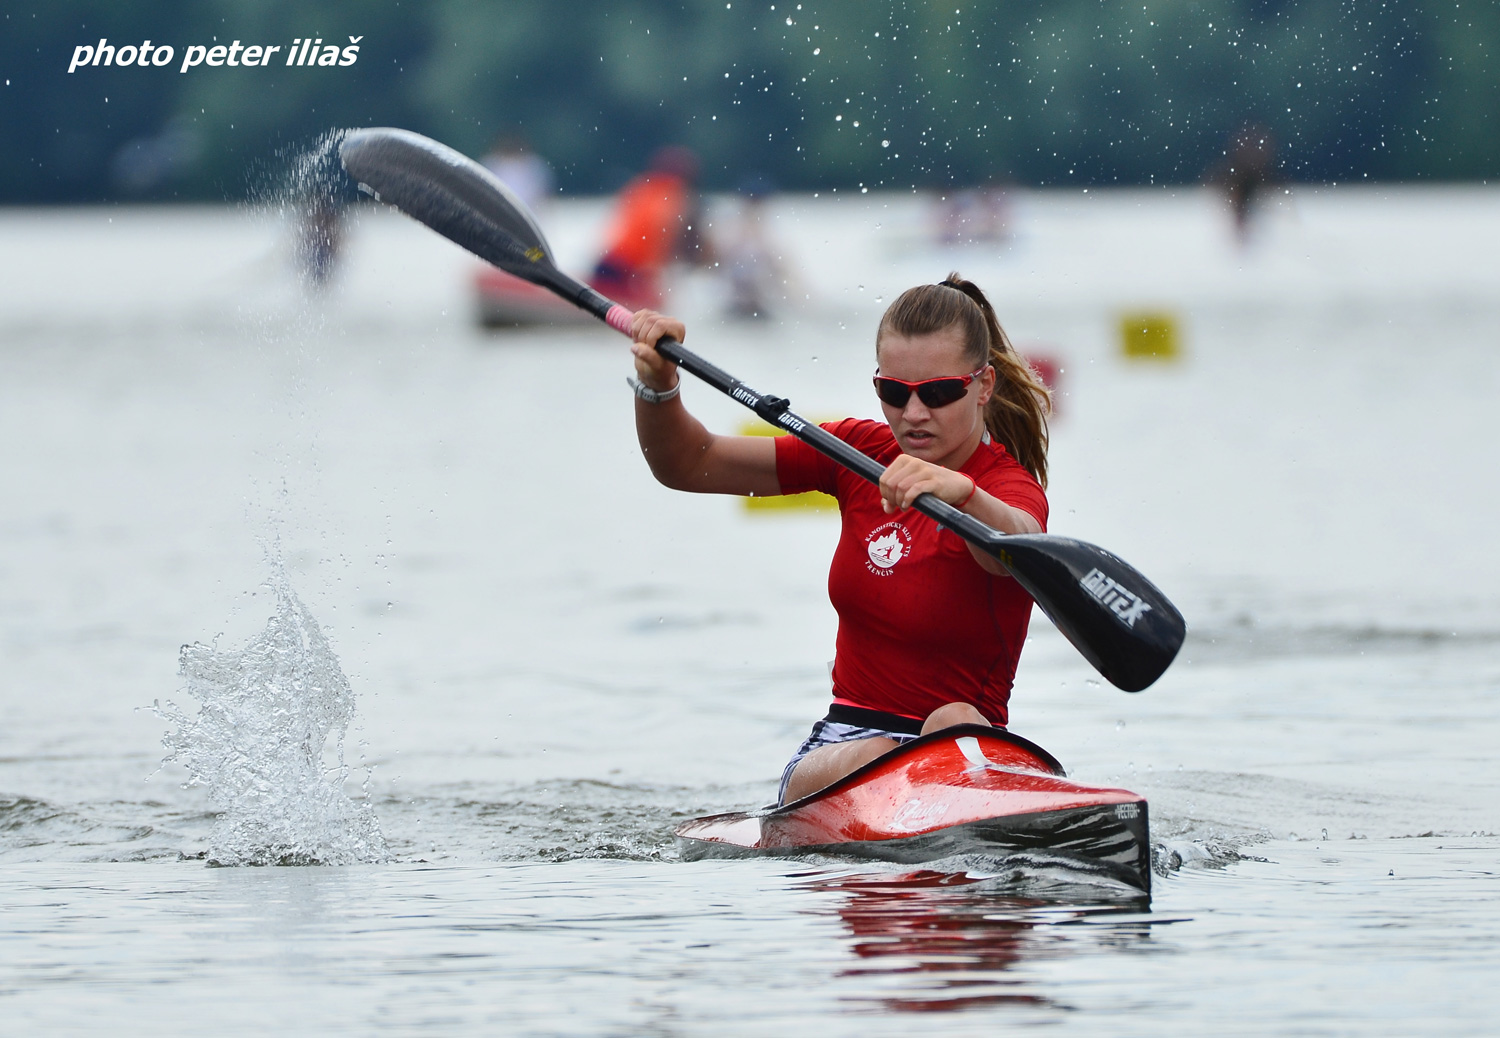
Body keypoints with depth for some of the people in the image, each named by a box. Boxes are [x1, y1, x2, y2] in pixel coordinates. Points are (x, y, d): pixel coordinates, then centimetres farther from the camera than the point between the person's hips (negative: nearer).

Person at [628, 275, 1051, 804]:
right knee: (874, 761, -32)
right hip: (839, 748, 3)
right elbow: (687, 466, 9)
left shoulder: (1009, 487, -10)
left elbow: (1016, 547, -37)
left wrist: (961, 492, -59)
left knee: (956, 724, -37)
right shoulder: (860, 450, 7)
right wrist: (658, 381, -12)